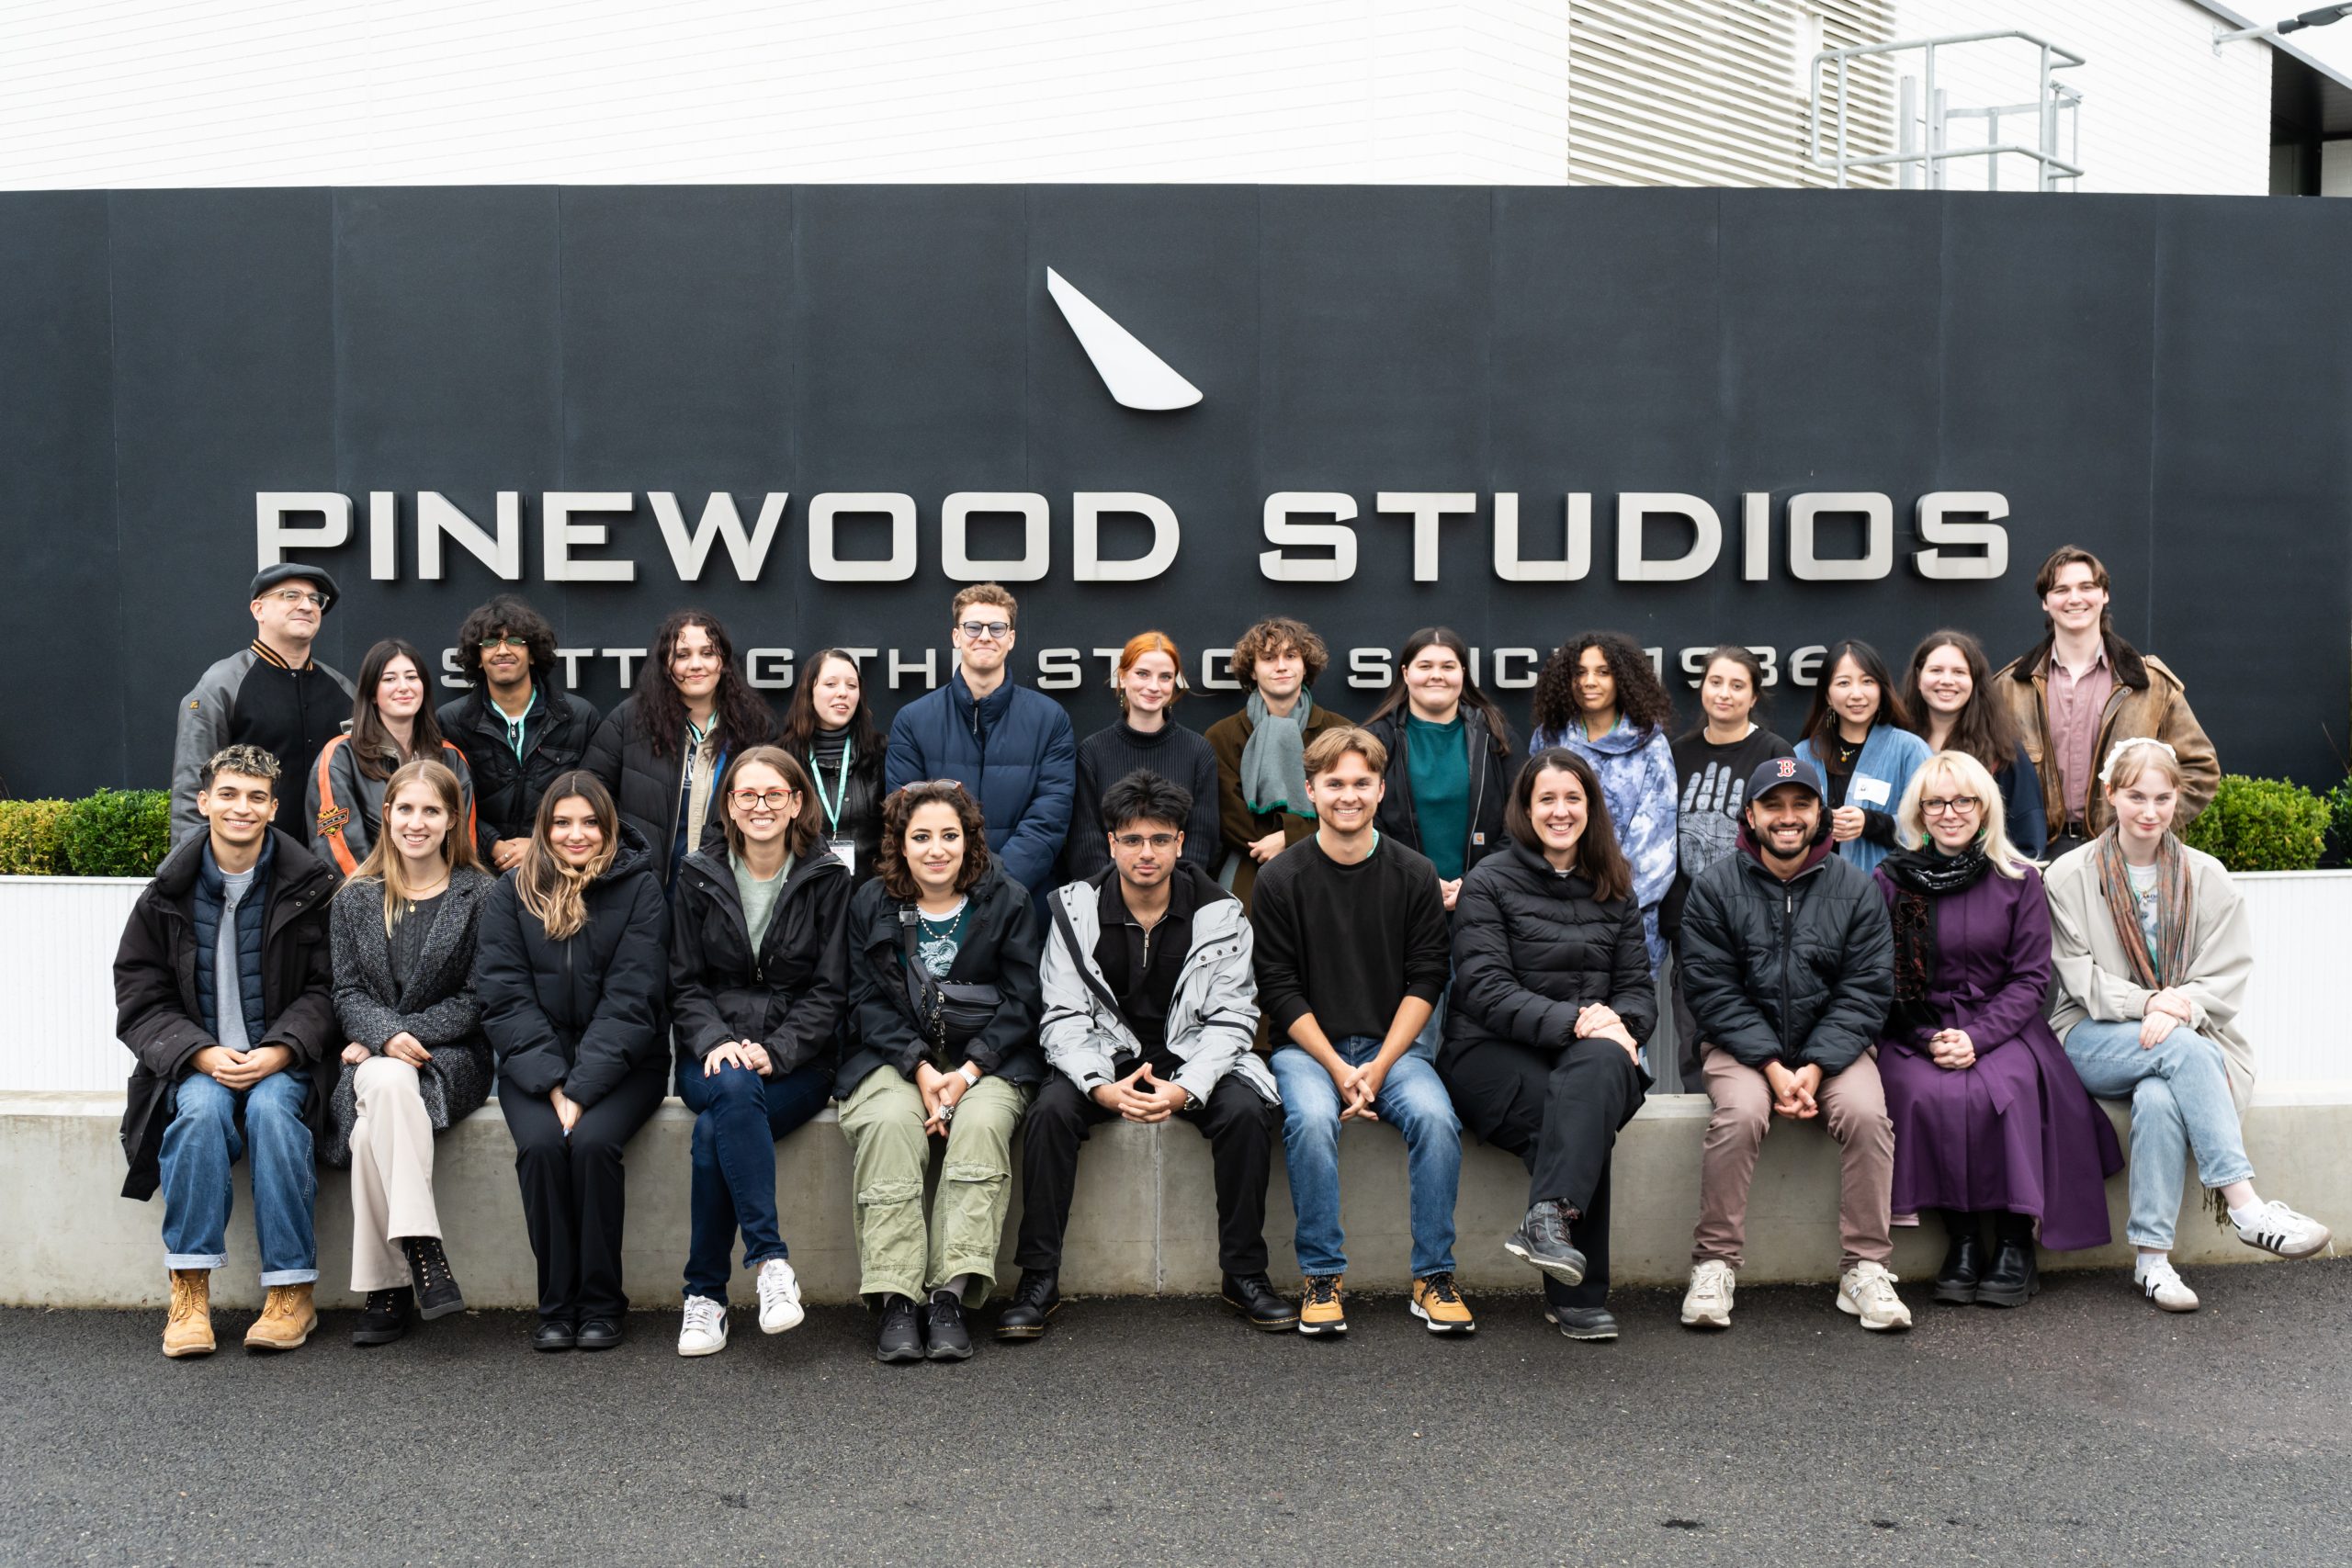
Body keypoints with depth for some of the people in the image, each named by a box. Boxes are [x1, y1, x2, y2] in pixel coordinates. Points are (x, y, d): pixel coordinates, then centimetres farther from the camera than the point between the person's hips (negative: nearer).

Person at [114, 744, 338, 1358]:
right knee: (201, 1108, -32)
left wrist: (278, 1052, -17)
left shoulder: (308, 887, 3)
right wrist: (201, 1054, -14)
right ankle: (190, 1291, -25)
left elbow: (322, 989, 0)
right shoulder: (168, 893, 6)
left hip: (280, 1062, -1)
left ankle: (292, 1293, -25)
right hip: (195, 1063, 1)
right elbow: (140, 1000, 4)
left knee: (272, 1108, -32)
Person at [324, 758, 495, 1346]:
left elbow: (476, 998, 0)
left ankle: (386, 1289, -31)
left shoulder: (481, 895, 4)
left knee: (374, 1124, -34)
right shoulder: (354, 899, 14)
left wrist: (407, 1035, -12)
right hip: (373, 1055, 2)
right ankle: (422, 1249, -36)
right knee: (387, 1084, -36)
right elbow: (348, 992, 6)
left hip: (454, 1059, -2)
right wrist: (385, 1036, -15)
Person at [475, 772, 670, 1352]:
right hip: (535, 1063, 2)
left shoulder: (639, 891, 1)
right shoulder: (511, 893, 6)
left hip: (619, 1062, -1)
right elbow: (505, 998, -2)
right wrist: (553, 1084, -16)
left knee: (592, 1142, -28)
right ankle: (558, 1306, -13)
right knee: (540, 1145, -26)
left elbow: (629, 1000, -7)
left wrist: (581, 1089, -18)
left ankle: (602, 1305, -13)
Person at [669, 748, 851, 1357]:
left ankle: (705, 1294, -22)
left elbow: (830, 989, 0)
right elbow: (684, 982, 6)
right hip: (713, 1055, 1)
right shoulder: (699, 876, 9)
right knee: (734, 1086, -36)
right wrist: (716, 1041, -13)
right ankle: (770, 1258, -33)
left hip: (797, 1061, -1)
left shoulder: (827, 878, 4)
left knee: (713, 1134, -32)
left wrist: (775, 1051, -15)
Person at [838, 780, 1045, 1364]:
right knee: (890, 1121, -32)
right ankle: (897, 1300, -32)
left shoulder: (1009, 901, 6)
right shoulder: (871, 904, 9)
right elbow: (868, 1003, 2)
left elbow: (1020, 1002, 1)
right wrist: (920, 1069, -14)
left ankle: (950, 1296, -33)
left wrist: (968, 1072, -14)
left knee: (983, 1122, -32)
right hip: (894, 1057, 1)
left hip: (986, 1058, 0)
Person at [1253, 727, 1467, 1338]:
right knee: (1311, 1118, -32)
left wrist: (1379, 1066, -11)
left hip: (1395, 1042, 1)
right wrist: (1338, 1069, -14)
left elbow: (1426, 979, 1)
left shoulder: (1415, 874, 3)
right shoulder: (1280, 879, -2)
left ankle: (1434, 1276, -14)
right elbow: (1279, 988, -4)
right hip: (1307, 1043, -1)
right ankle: (1322, 1277, -18)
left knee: (1435, 1116, -28)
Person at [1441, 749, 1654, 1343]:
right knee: (1571, 1116, -35)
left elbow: (1638, 986, 14)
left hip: (1594, 1052, 3)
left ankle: (1548, 1218, -51)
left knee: (1601, 1065, -36)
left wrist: (1618, 1025, -12)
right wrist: (1571, 1021, -22)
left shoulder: (1614, 889, 19)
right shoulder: (1489, 882, 3)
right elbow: (1484, 989, -9)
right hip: (1492, 1052, -3)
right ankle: (1578, 1296, -36)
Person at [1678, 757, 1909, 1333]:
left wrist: (1815, 1066, -16)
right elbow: (1714, 990, -7)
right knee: (1740, 1114, -30)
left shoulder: (1856, 888, 3)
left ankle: (1864, 1268, -13)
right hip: (1742, 1043, -1)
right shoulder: (1714, 888, -1)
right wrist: (1772, 1065, -18)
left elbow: (1865, 990, -3)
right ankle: (1714, 1264, -17)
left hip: (1832, 1043, 1)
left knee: (1866, 1113, -27)